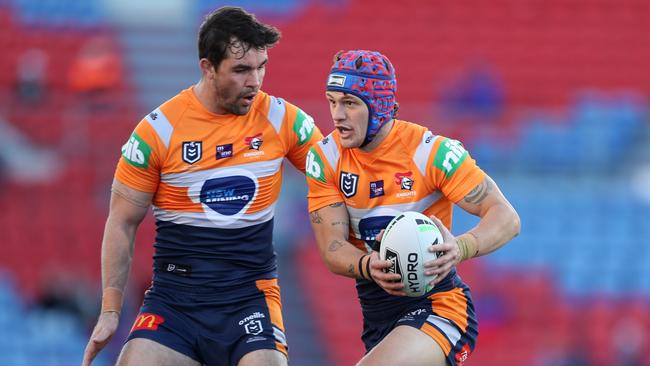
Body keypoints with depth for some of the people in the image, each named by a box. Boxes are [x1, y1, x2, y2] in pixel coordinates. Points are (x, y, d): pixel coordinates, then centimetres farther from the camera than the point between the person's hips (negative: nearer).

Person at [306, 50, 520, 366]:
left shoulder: (432, 152, -15)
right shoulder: (325, 158, -2)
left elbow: (506, 218, -16)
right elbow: (332, 248, -7)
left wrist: (460, 248, -37)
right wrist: (368, 266, -30)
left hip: (437, 307, -6)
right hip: (378, 319, 6)